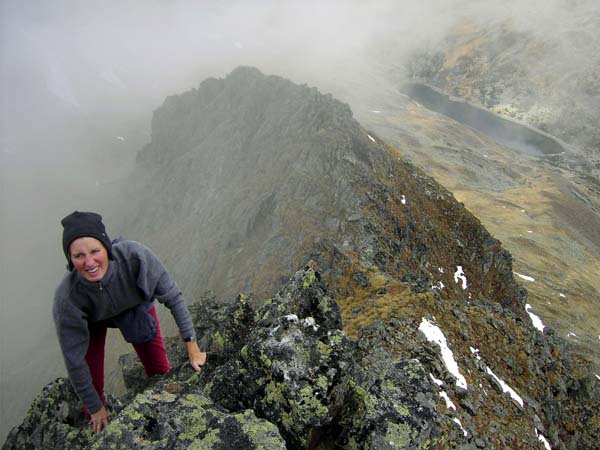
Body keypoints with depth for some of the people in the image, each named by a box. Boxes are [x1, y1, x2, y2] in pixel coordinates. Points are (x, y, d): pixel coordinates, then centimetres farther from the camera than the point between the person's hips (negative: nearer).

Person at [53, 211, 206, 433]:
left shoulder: (135, 256, -41)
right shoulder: (67, 298, -38)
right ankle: (100, 431, 35)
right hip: (91, 322, -1)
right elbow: (74, 360, -24)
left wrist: (192, 347, -19)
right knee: (93, 385, -1)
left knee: (160, 371, 5)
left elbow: (172, 297, -25)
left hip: (136, 307, 1)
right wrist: (95, 408, -12)